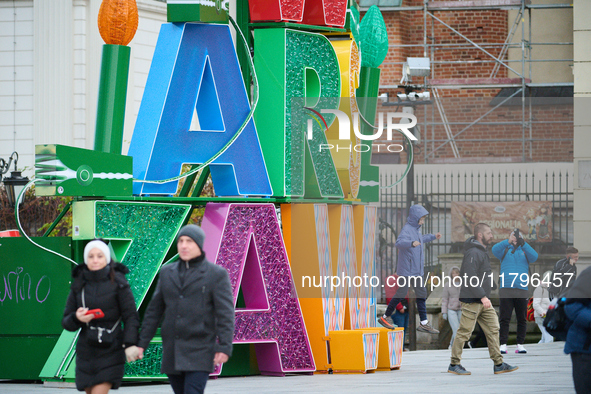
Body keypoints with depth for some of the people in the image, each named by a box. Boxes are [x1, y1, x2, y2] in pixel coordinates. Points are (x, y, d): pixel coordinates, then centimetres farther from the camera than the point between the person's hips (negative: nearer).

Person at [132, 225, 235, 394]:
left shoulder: (216, 274, -1)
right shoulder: (167, 272, 12)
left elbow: (225, 314, -7)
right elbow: (154, 310, 15)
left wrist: (224, 347, -16)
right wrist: (141, 343, 10)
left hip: (199, 354, -5)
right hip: (172, 353, 5)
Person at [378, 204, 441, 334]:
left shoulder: (416, 229, 13)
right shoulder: (407, 229, -16)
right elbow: (399, 242, -35)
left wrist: (433, 237, 47)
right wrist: (412, 243, -53)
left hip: (417, 270, 9)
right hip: (406, 270, -9)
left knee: (421, 294, 7)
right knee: (401, 294, -5)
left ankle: (424, 323, 10)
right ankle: (385, 317, 10)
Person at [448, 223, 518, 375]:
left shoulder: (482, 252, 16)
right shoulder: (473, 253, -16)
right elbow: (470, 278, -23)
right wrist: (482, 297, -26)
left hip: (483, 301, 10)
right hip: (472, 300, -10)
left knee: (493, 329, 6)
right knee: (464, 332, -3)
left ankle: (498, 364, 7)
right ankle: (454, 364, 5)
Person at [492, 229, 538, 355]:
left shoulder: (525, 251, 13)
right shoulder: (505, 250, 12)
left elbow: (534, 257, -7)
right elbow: (495, 250, -8)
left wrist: (523, 243, -20)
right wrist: (508, 242, -24)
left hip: (522, 290, 1)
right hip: (506, 290, -1)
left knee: (522, 319, 3)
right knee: (505, 318, -4)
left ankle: (520, 344, 9)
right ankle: (503, 344, -3)